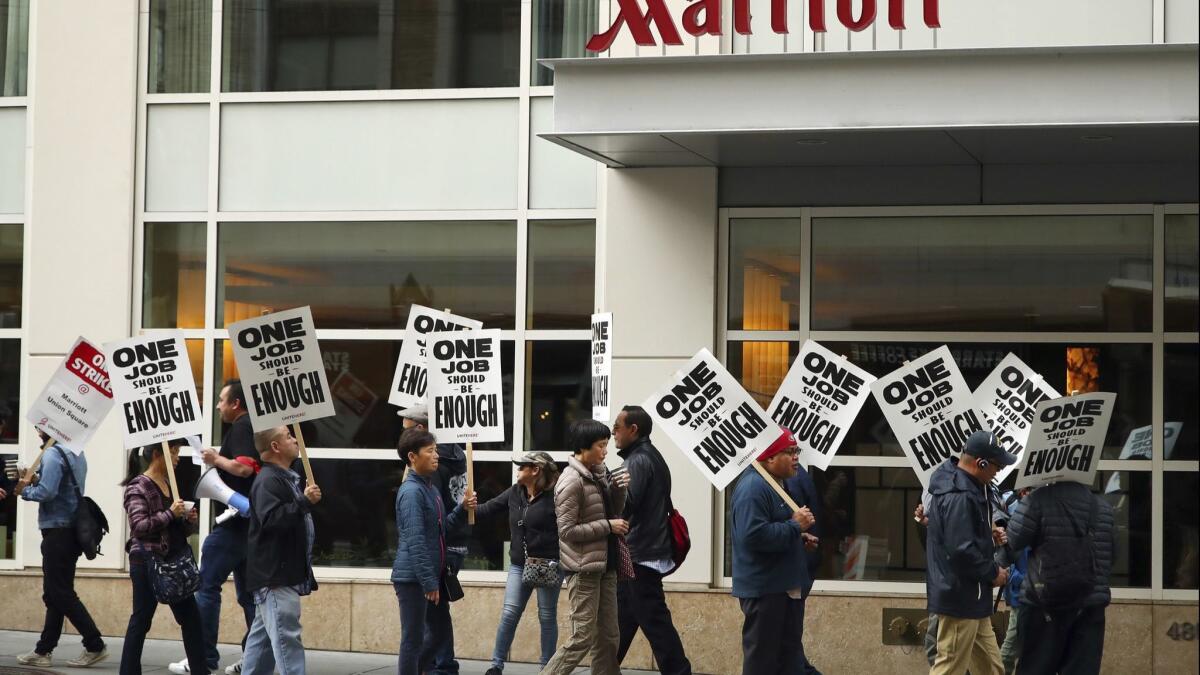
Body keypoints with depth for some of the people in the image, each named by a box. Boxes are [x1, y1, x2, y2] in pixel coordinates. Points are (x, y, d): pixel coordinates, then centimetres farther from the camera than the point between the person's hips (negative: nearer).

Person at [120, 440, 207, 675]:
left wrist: (189, 520, 2)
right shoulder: (138, 487, -8)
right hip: (148, 561, -8)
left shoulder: (170, 485, 14)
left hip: (174, 561, 8)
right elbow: (139, 525, -19)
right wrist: (170, 514, -22)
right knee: (142, 619, -1)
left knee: (190, 617, 7)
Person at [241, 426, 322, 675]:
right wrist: (305, 501, -25)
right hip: (274, 577, -11)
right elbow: (271, 519, -29)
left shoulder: (288, 479, 18)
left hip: (284, 574, 11)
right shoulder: (268, 481, -15)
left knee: (262, 637, 14)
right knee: (286, 637, -14)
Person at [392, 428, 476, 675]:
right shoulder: (411, 491, -16)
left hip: (431, 576, 10)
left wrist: (462, 509, 6)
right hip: (413, 579, -10)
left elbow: (441, 528, 22)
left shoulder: (430, 488, 14)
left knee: (441, 627, 17)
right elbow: (415, 541, -20)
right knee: (414, 638, -2)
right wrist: (429, 582, -21)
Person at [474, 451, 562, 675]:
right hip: (519, 565, 5)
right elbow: (488, 509, 8)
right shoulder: (514, 493, 5)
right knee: (509, 614, 1)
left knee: (547, 617, 6)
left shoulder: (554, 496, -14)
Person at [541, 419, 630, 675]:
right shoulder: (572, 481, -15)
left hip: (605, 565, 8)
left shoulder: (598, 474, 8)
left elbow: (613, 513, 16)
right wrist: (608, 526, -17)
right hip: (584, 569, -8)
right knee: (582, 638, -8)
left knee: (608, 636, 11)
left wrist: (618, 490, -2)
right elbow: (567, 531, -19)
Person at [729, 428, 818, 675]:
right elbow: (754, 535, -30)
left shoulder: (778, 485, 16)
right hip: (764, 589, -10)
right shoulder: (753, 487, -18)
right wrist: (795, 526, -22)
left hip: (787, 587, 10)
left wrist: (800, 539, 10)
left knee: (790, 654, 13)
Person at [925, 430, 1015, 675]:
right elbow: (961, 551, -26)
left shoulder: (962, 485, 11)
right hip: (960, 599, -11)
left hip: (971, 599, 11)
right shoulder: (958, 496, -22)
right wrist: (993, 573, -13)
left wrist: (990, 534, 9)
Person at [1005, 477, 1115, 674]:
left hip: (1047, 600, -3)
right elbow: (1111, 556, 12)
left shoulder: (1039, 500, -11)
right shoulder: (1103, 507, 3)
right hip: (1091, 602, 3)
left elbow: (1014, 540, -7)